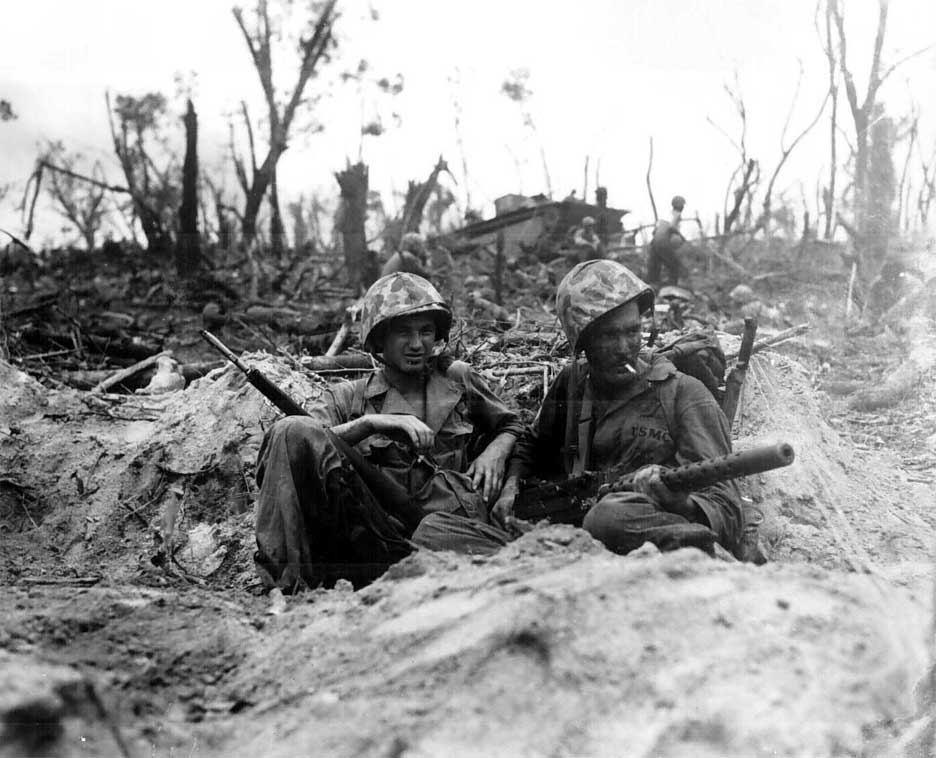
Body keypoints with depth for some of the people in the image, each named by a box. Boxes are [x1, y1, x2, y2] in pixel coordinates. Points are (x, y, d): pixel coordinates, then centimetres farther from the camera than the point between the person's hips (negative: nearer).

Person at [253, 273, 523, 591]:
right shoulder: (347, 398, 16)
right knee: (292, 430, -23)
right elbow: (298, 446, -2)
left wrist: (494, 454, 11)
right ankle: (285, 581, -27)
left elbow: (511, 426, 34)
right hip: (370, 530, 1)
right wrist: (369, 423, -15)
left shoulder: (456, 379, 22)